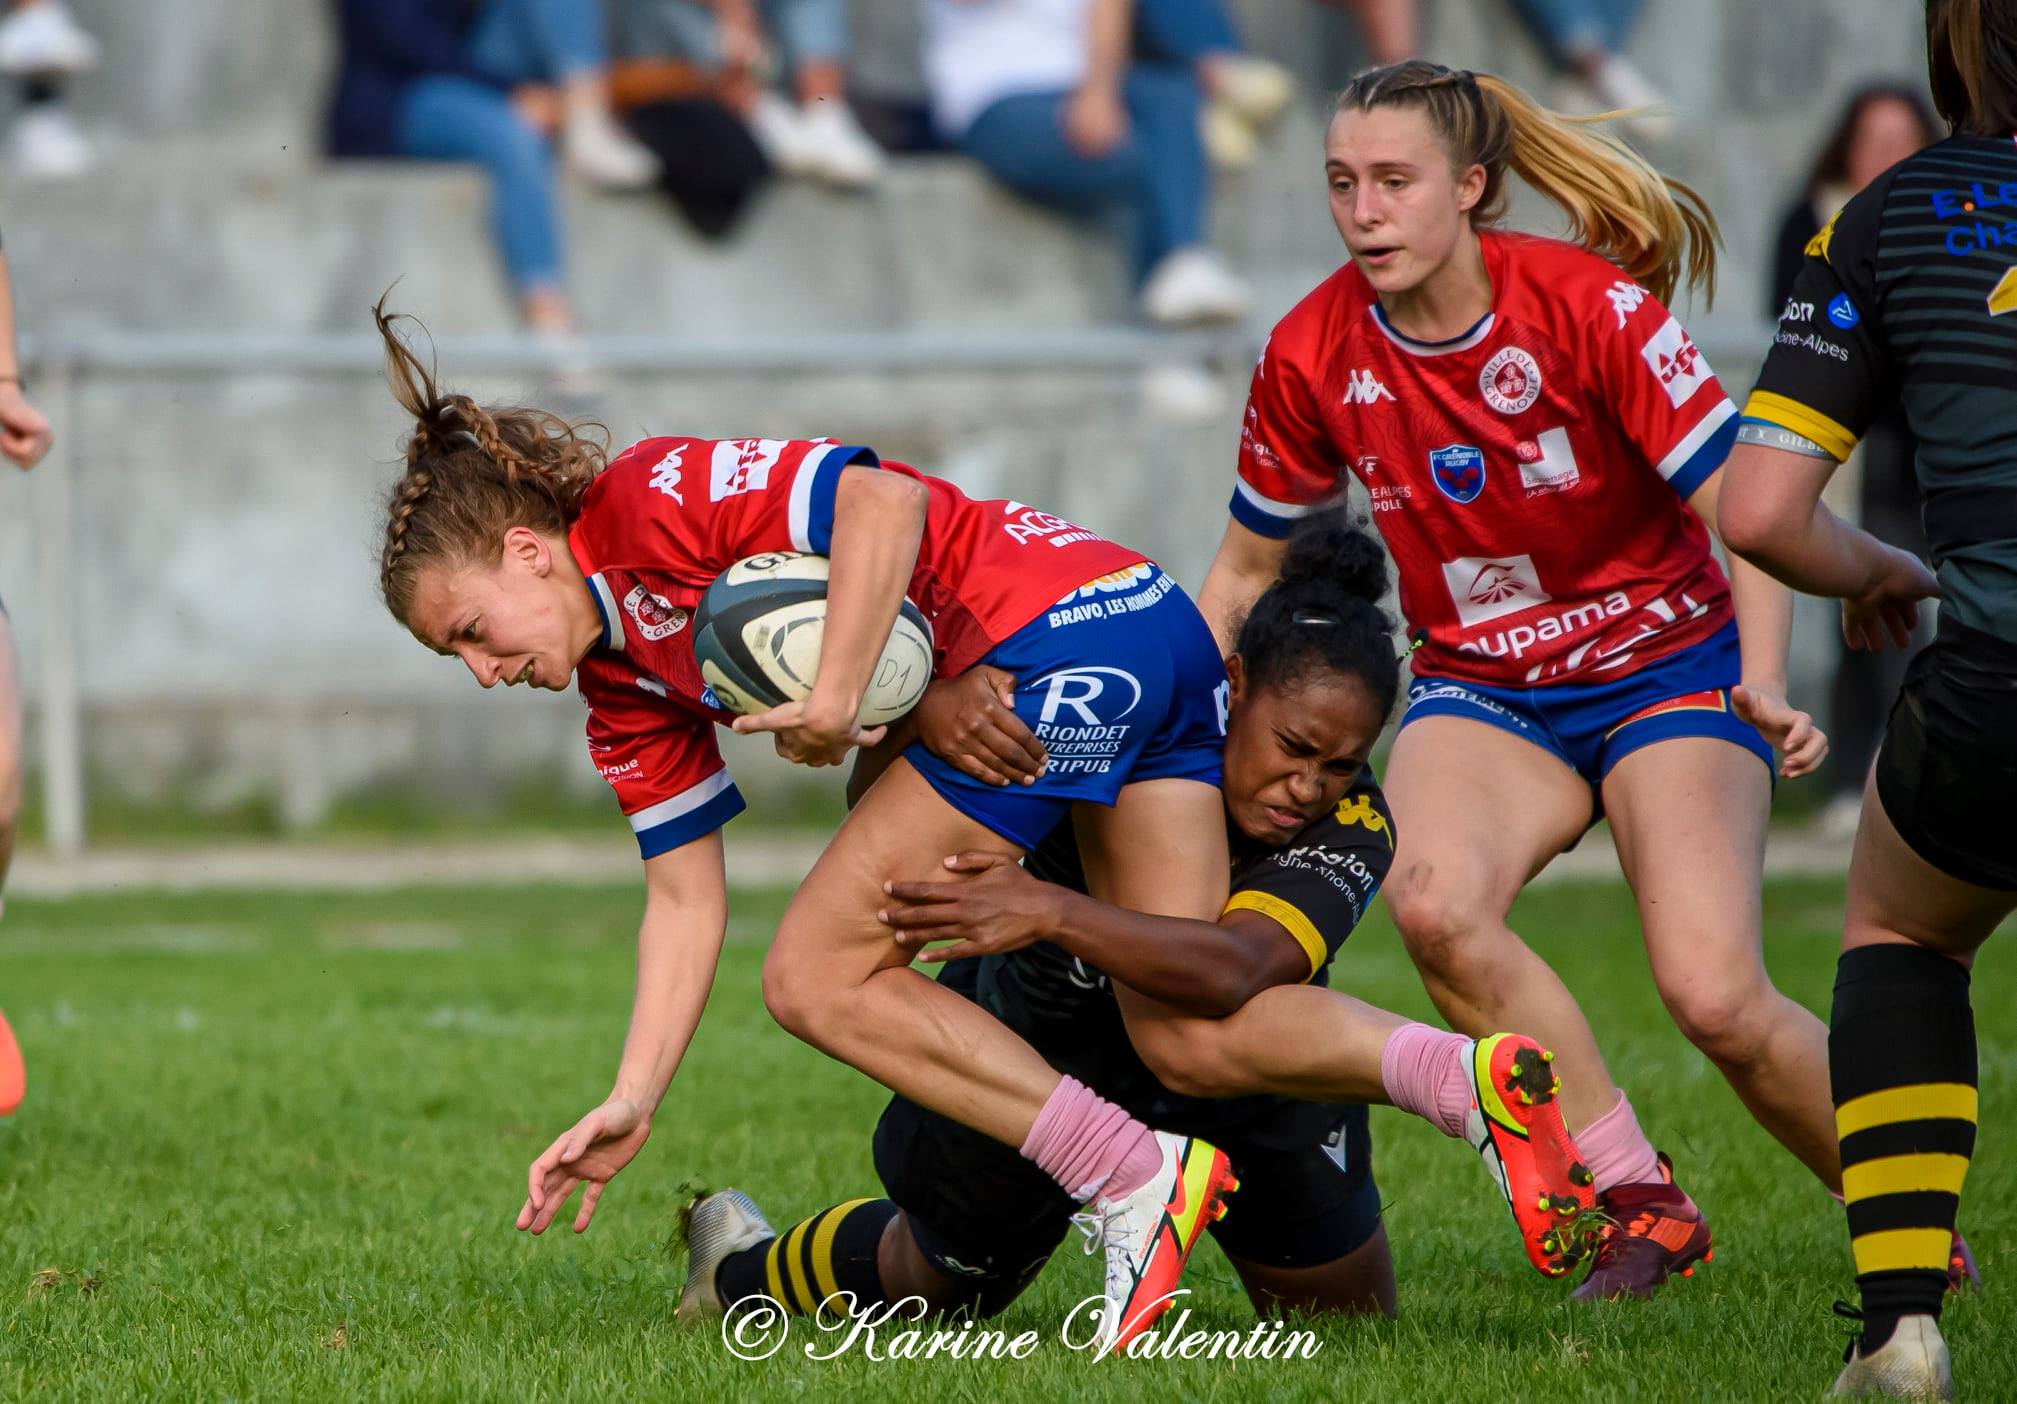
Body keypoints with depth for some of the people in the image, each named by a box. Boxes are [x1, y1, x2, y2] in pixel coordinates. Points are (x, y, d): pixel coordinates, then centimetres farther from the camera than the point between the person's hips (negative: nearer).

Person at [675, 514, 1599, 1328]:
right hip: (1028, 1052, -1)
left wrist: (1054, 912, -63)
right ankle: (742, 1268, 50)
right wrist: (930, 709, -49)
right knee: (935, 1294, 19)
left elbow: (1236, 969, -52)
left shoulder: (1351, 828, -32)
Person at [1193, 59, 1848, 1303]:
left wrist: (1763, 689, -32)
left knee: (1716, 995, -23)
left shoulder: (1593, 305, -18)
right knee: (1433, 901, -31)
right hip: (1482, 690, 3)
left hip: (1667, 670, -3)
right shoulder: (1313, 356, -8)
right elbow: (1247, 569, 7)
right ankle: (1638, 1201, -17)